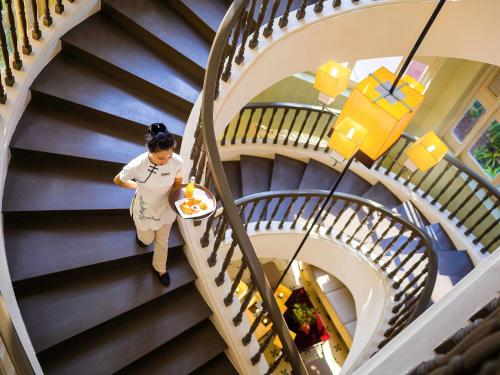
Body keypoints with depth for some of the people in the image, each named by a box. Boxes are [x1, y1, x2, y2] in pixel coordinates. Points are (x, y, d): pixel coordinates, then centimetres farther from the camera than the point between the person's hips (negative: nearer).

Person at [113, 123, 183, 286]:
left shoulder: (177, 161, -30)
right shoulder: (137, 166, -36)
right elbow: (117, 181, -13)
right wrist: (138, 186, -5)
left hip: (166, 209, 2)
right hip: (145, 211, -2)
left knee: (162, 241, 27)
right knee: (147, 240, 27)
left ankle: (160, 267, 57)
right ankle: (142, 233, 65)